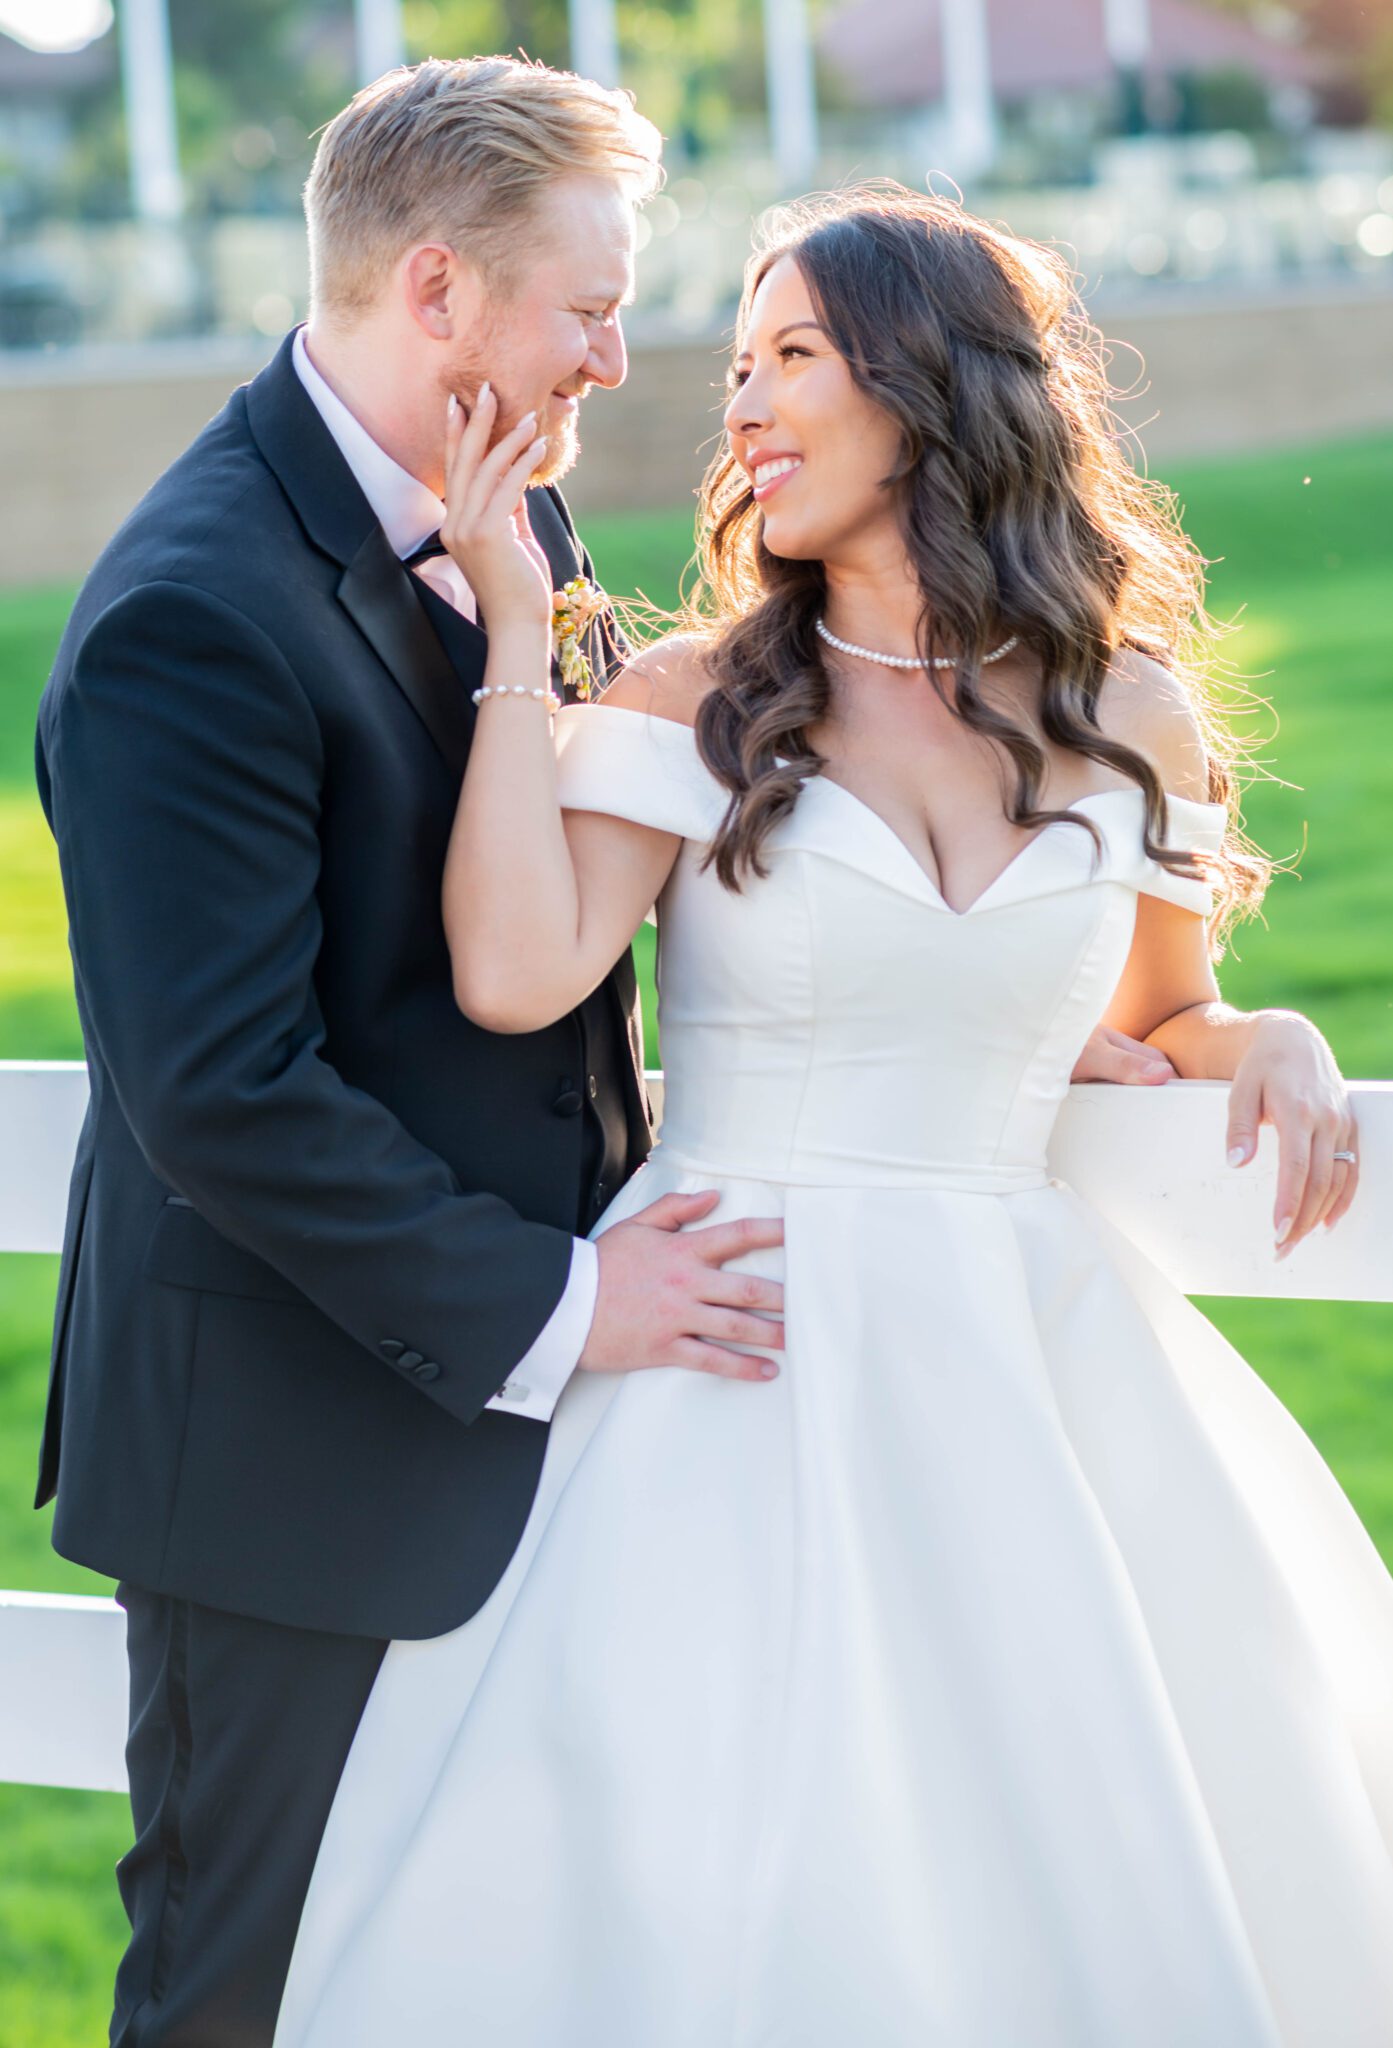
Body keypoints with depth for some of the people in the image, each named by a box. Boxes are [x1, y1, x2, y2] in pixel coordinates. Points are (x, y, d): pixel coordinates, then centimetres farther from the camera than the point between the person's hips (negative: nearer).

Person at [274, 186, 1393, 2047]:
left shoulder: (1133, 710, 7)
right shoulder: (694, 705, 0)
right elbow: (515, 972, -16)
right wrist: (516, 637, -11)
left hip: (1026, 1364, 2)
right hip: (741, 1369, -2)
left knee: (1100, 1891, 1)